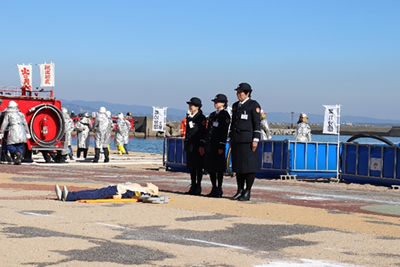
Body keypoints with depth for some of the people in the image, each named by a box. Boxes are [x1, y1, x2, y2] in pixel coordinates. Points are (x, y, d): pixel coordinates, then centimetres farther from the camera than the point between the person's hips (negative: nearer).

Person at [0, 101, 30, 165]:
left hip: (13, 132, -4)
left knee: (10, 146, 3)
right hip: (22, 132, 4)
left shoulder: (8, 114, 4)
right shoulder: (21, 114, 16)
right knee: (19, 146, 10)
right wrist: (27, 133, 21)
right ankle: (19, 160, 0)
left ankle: (17, 154, -22)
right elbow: (25, 124, 16)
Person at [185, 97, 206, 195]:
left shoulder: (201, 117, -6)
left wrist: (201, 146, -17)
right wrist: (186, 144, 17)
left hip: (197, 146, -7)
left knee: (198, 167, -2)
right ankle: (193, 186, 17)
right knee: (191, 166, 10)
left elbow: (203, 132, -11)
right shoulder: (189, 118, 16)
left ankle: (198, 187, 3)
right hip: (190, 145, 7)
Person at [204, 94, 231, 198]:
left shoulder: (225, 115, -5)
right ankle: (214, 189, 15)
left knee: (219, 168, -3)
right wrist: (205, 145, 15)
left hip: (218, 145, -8)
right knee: (210, 167, 8)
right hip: (210, 145, 8)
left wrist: (221, 146, -17)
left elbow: (224, 132, -11)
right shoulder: (212, 115, 18)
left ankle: (219, 190, 2)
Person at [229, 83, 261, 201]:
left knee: (249, 165, -4)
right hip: (237, 140, 7)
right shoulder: (235, 106, 16)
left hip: (248, 140, -7)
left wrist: (255, 140, -14)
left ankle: (247, 192, 1)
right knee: (238, 165, 7)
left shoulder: (253, 105, -4)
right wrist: (230, 138, 16)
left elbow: (257, 123, -8)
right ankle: (240, 190, 15)